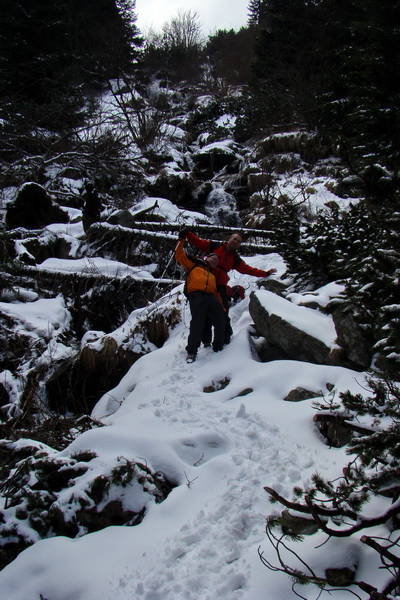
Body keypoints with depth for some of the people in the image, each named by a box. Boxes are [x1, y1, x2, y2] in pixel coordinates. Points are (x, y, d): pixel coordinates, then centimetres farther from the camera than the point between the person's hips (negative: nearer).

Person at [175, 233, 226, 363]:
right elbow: (179, 256, 17)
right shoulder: (194, 264, 24)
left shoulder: (212, 275, 36)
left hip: (211, 297, 6)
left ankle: (218, 347, 15)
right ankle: (192, 351, -9)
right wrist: (181, 240, 13)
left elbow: (216, 292, 28)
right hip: (197, 295, -5)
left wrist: (222, 308, 18)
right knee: (197, 323, -16)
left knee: (221, 322, -2)